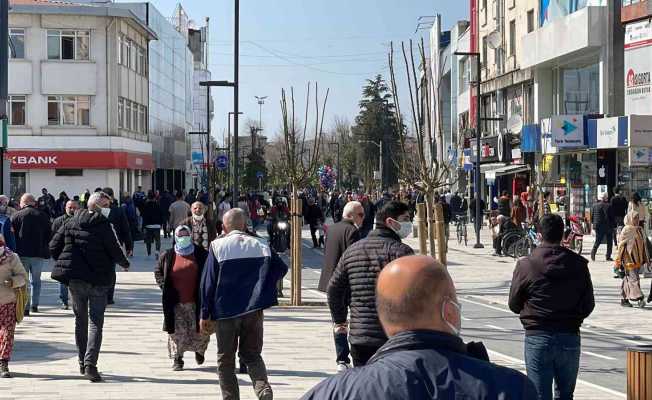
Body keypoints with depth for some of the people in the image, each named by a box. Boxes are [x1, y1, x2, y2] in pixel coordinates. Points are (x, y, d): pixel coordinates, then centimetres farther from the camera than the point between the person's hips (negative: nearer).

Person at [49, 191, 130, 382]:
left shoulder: (71, 222, 4)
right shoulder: (103, 225, -12)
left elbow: (53, 246, 6)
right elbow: (115, 250, -11)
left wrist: (66, 263, 20)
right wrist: (125, 264, 8)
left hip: (74, 279, 5)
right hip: (99, 279, -5)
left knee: (80, 320, 17)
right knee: (96, 323, -2)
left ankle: (83, 363, 23)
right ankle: (90, 364, -15)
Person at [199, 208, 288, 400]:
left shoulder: (218, 246, -4)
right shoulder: (261, 245, 4)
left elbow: (207, 282, -5)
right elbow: (281, 268, 4)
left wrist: (205, 314, 0)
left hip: (225, 311, -2)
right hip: (254, 310, 2)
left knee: (226, 359, 10)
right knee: (252, 355, 12)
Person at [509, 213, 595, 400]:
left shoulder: (525, 264, -10)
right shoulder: (579, 264, -2)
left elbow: (514, 305, 0)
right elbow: (588, 305, 4)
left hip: (537, 337, -3)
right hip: (570, 337, 3)